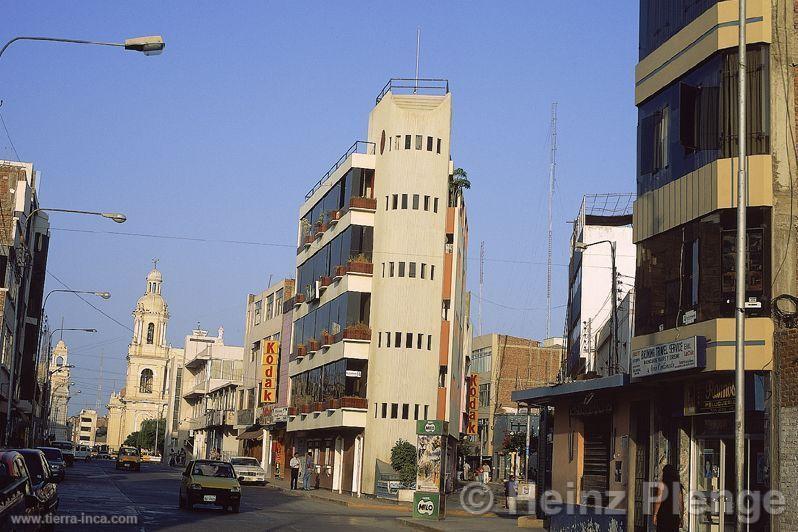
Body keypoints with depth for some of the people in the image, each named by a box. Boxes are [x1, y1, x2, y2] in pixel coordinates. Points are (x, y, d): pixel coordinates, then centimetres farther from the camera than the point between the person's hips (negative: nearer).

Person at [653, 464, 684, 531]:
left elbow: (659, 501, -10)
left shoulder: (662, 484, -4)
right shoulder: (678, 485, 10)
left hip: (663, 514, -5)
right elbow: (681, 503, 12)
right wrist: (681, 517, 18)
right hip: (675, 515, 5)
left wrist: (655, 514, -6)